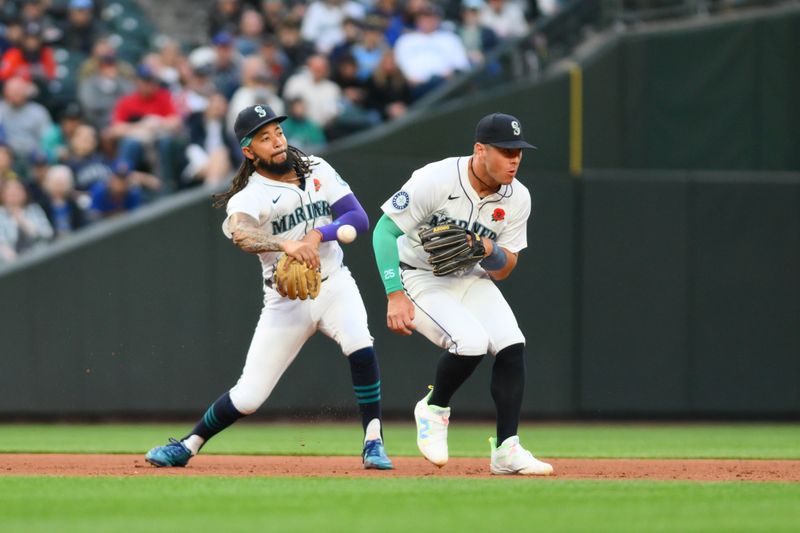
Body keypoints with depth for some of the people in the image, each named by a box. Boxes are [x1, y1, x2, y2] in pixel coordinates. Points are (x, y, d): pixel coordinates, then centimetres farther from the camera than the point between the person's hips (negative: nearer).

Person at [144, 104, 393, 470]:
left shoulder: (317, 171, 2)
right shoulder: (248, 197, -12)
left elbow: (358, 218, -4)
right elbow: (239, 233, -36)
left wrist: (318, 234, -22)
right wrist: (286, 244, -54)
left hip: (334, 285, 2)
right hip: (285, 300, -2)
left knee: (360, 346, -28)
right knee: (249, 396, -2)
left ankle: (374, 443, -18)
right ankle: (188, 446, 22)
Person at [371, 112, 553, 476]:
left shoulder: (517, 198, -8)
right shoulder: (435, 180, -24)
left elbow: (502, 272, -2)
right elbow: (384, 230, -20)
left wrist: (490, 251, -26)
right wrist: (395, 296, -28)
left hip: (470, 280, 6)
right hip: (419, 278, -6)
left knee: (512, 346, -16)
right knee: (471, 341, -28)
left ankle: (506, 450, -9)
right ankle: (433, 409, 1)